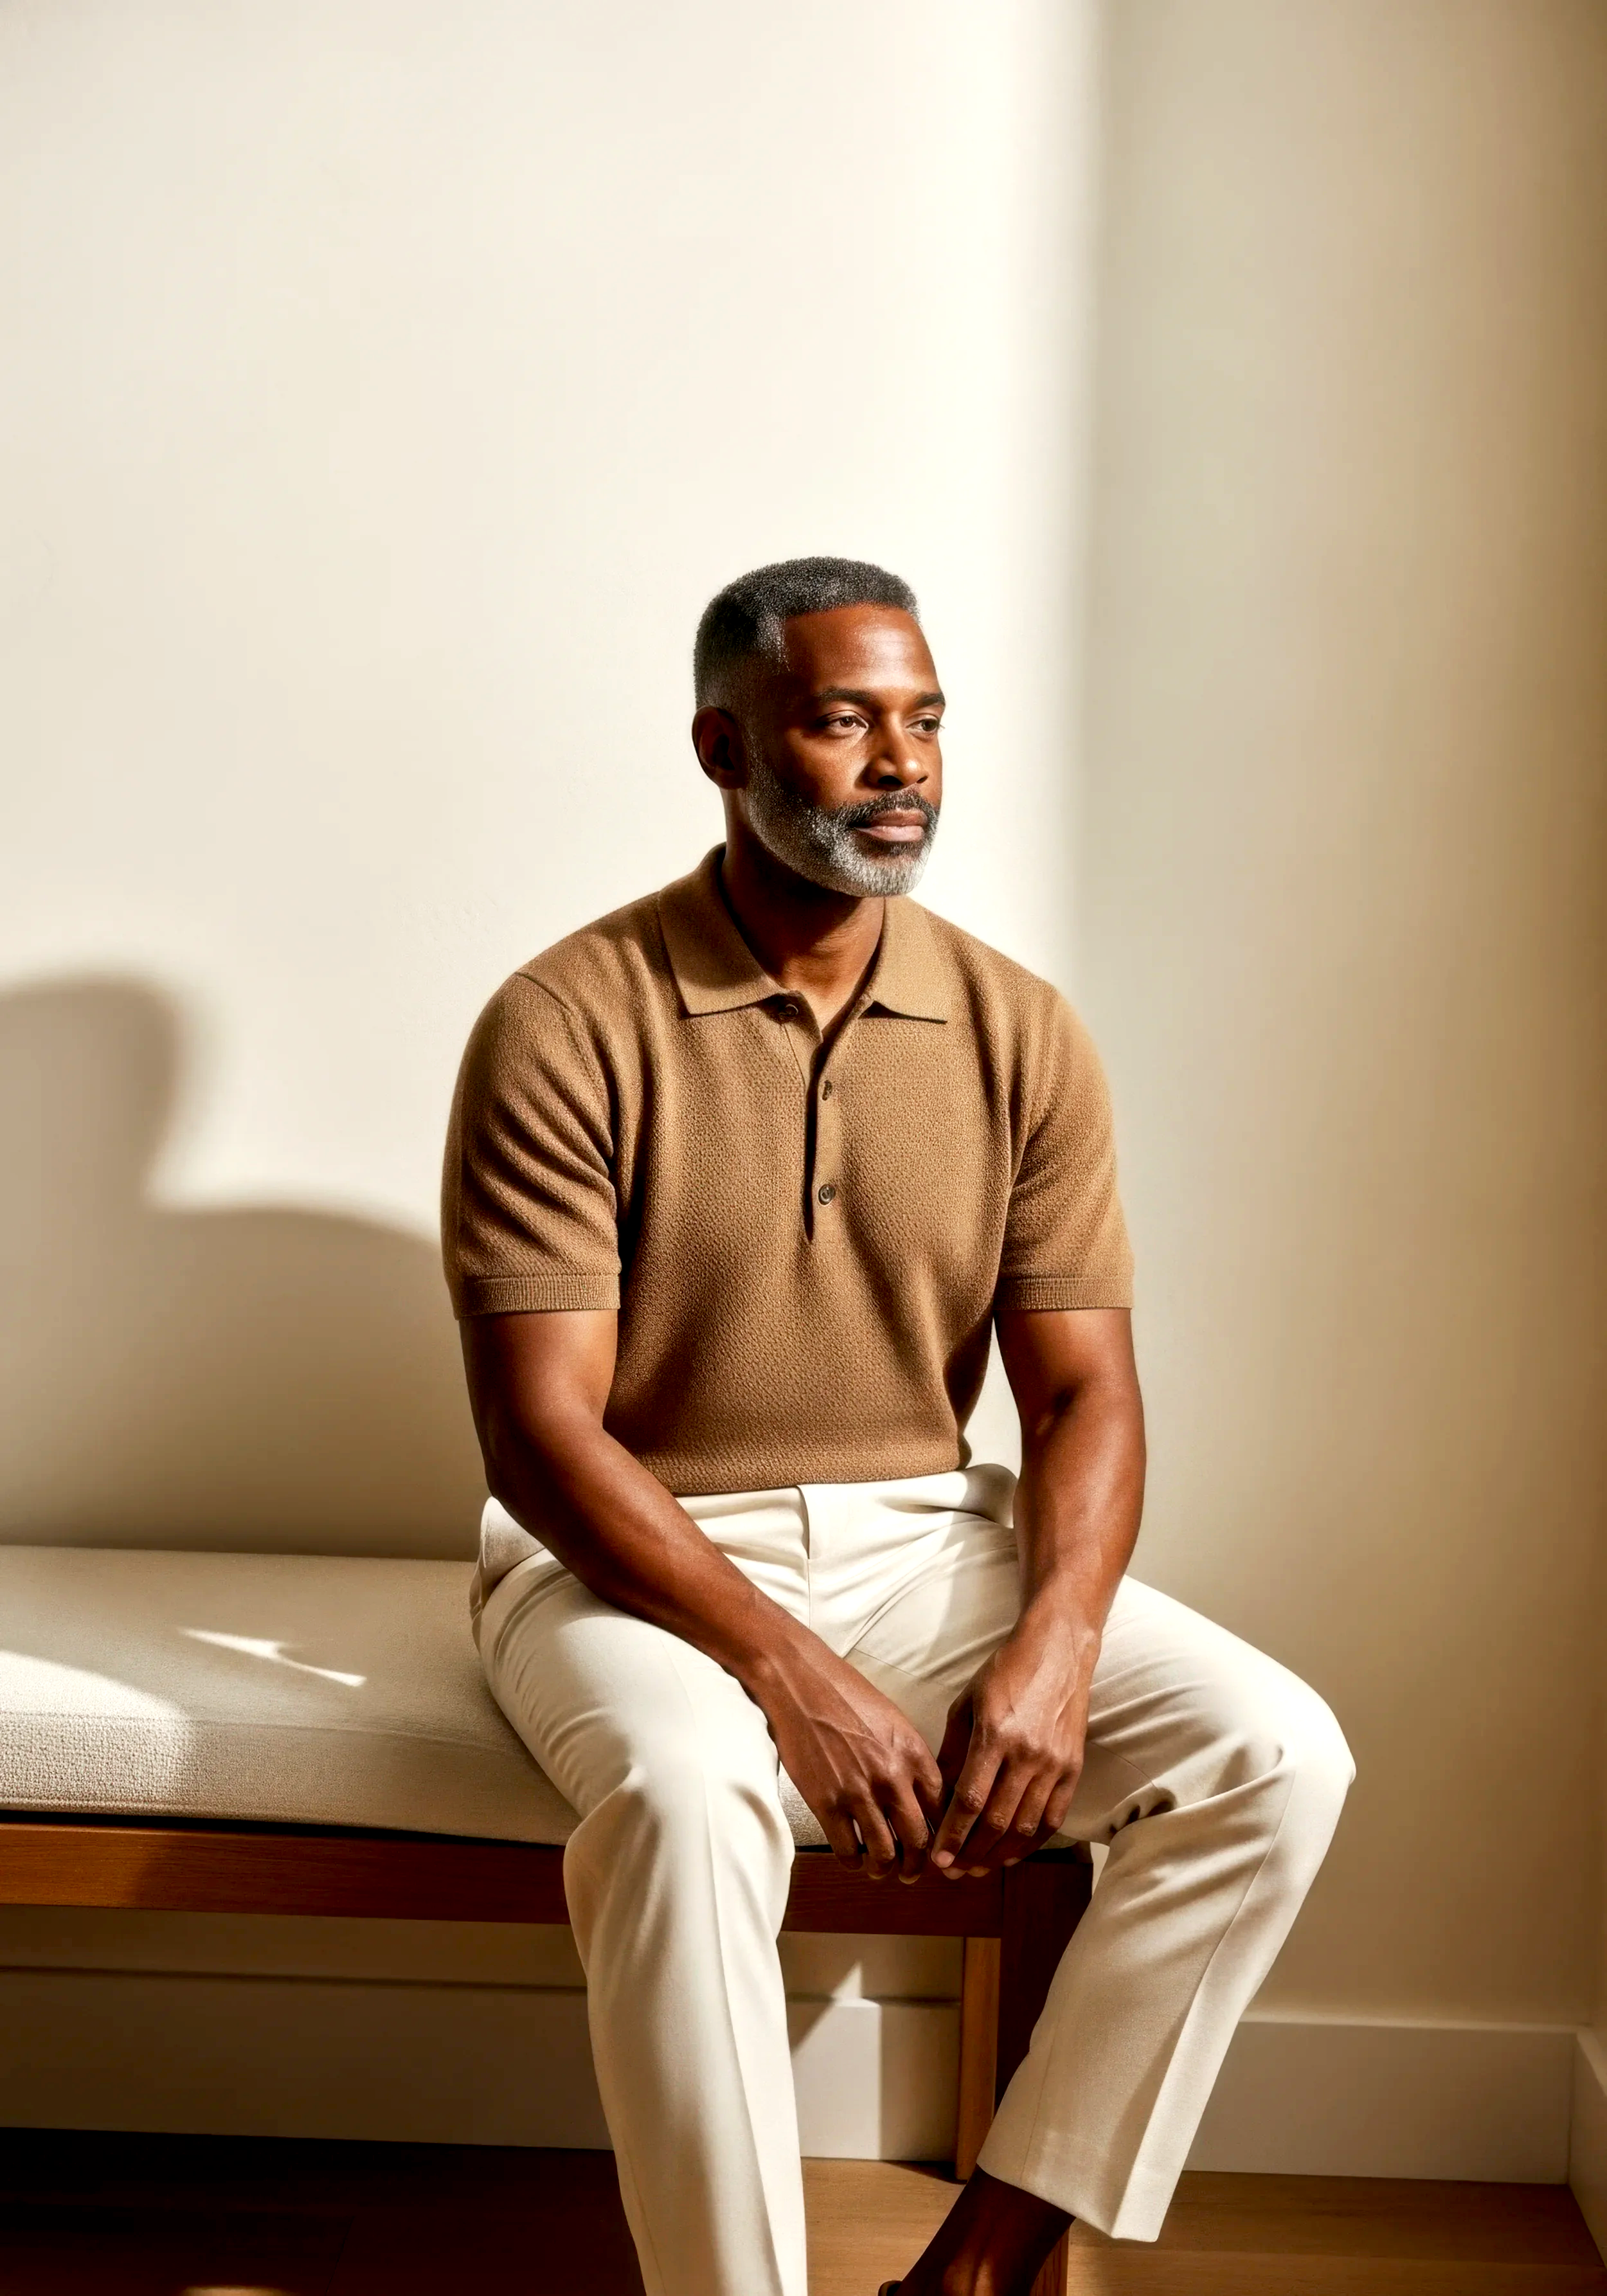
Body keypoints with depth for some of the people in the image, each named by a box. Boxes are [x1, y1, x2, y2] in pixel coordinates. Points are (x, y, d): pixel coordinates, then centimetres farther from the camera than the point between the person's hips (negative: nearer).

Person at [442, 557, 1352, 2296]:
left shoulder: (1021, 1034, 2)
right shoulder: (567, 1026, -10)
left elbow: (1084, 1389, 1)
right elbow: (538, 1431, -14)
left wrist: (1053, 1649, -18)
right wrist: (788, 1672, -24)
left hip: (925, 1544, 4)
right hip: (634, 1560, -4)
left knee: (1275, 1751, -15)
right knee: (687, 1794, -36)